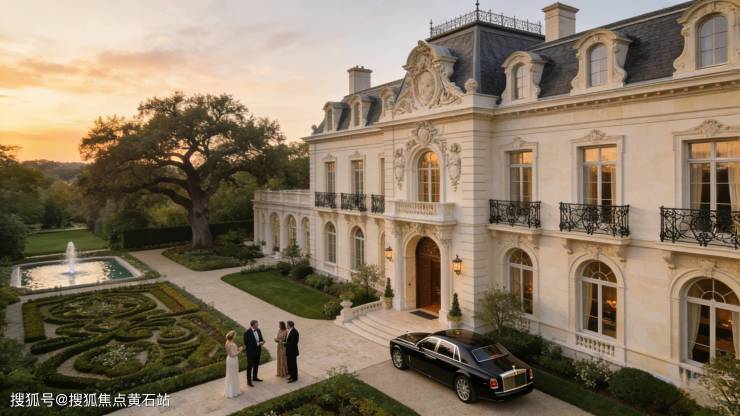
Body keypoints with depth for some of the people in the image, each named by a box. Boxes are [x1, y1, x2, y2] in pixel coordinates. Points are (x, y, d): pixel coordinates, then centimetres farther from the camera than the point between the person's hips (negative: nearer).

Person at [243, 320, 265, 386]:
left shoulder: (258, 330, 0)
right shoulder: (247, 332, -20)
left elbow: (261, 338, 11)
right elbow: (247, 343, -20)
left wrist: (262, 342, -14)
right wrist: (257, 344, -24)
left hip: (258, 351, 7)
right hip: (251, 352, -7)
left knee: (256, 365, 20)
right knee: (250, 366, 3)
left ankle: (254, 377, 38)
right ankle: (249, 381, 11)